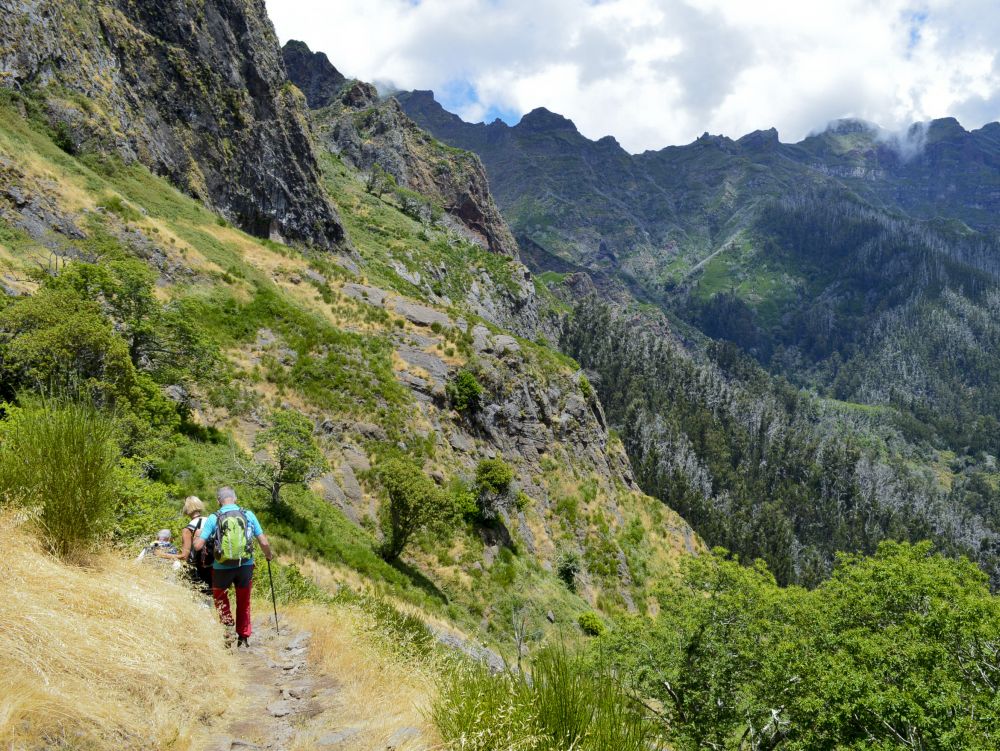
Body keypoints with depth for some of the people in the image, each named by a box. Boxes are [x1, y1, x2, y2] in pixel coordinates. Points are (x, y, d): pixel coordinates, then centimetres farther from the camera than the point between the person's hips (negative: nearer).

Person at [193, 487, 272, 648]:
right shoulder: (248, 515, -3)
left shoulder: (213, 518, -6)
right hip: (246, 566, 2)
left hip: (222, 567, -2)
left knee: (220, 597, 26)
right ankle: (244, 637, 27)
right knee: (244, 603, 21)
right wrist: (268, 555, 18)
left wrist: (197, 536, 14)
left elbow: (198, 546, -8)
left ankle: (227, 622, 11)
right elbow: (264, 542, -3)